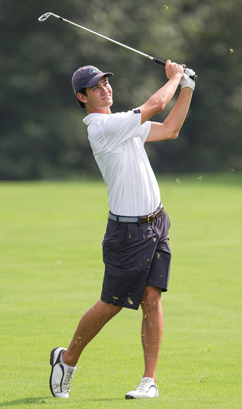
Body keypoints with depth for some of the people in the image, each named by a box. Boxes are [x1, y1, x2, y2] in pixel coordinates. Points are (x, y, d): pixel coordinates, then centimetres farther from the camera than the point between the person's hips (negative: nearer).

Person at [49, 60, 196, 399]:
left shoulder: (124, 125, 14)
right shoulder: (102, 127, -16)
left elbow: (169, 129, 19)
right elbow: (156, 105, -16)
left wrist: (187, 86, 14)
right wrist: (174, 77, 2)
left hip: (156, 225, 8)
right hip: (129, 230, -8)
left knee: (152, 298, -2)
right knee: (111, 305, 0)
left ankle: (150, 380, -1)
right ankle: (67, 359, 21)